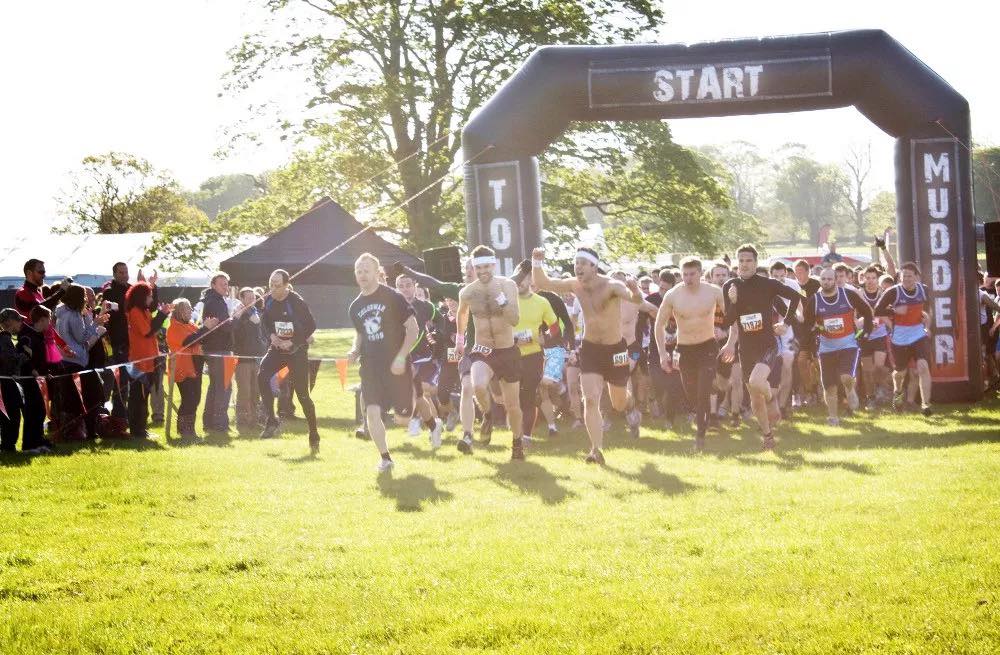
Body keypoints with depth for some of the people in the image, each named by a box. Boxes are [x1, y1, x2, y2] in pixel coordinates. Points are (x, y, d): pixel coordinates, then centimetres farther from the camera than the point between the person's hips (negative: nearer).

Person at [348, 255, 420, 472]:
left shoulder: (393, 297, -7)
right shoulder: (355, 306, 9)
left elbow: (413, 329, -8)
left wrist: (401, 357, -17)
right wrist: (355, 350, 2)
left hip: (396, 365, -4)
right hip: (370, 366, 4)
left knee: (402, 419, 1)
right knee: (372, 412, -14)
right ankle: (385, 458, -1)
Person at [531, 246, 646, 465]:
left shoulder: (611, 286, -22)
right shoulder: (575, 285, -7)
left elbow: (636, 299, -39)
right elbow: (542, 283, -1)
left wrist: (634, 291, -63)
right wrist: (537, 263, -19)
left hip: (615, 349, -3)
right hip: (590, 348, 3)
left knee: (619, 404, 15)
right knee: (590, 399, -14)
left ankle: (630, 407, 52)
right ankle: (596, 450, -11)